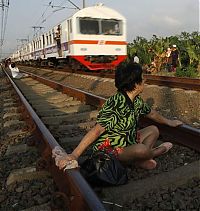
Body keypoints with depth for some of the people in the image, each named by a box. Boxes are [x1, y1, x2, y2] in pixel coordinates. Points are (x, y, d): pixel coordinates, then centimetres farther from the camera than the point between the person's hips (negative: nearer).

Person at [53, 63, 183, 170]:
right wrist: (74, 155, -42)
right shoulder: (117, 105, -28)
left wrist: (169, 122, 34)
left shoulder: (137, 100, 1)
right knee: (141, 149, -34)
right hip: (108, 150, -10)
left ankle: (139, 160, -11)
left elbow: (151, 113, 21)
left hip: (128, 143, 10)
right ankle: (158, 151, 2)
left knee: (153, 130, 12)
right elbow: (97, 131, -36)